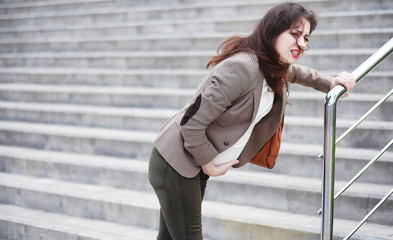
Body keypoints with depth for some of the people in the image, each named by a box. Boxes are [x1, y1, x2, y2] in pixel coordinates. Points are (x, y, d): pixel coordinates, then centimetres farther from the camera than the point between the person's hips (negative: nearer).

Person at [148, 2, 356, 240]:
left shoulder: (277, 70, 2)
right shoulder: (241, 68, -27)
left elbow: (293, 71, 31)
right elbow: (191, 122, -27)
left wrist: (331, 82, 17)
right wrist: (209, 164, -13)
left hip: (197, 166, 9)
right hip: (176, 164, -9)